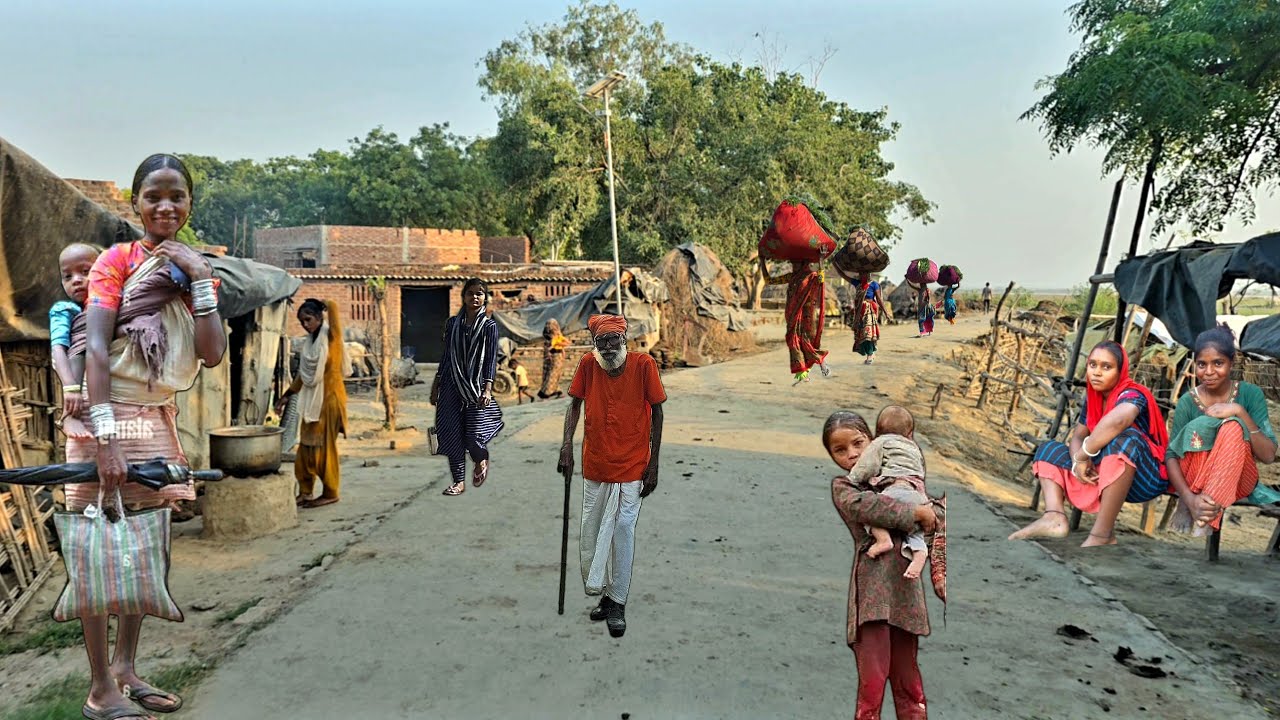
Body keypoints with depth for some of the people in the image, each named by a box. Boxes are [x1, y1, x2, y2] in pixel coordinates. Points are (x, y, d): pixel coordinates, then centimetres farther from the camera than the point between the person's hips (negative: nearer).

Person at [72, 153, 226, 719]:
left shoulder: (194, 268, 7)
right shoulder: (117, 260, -8)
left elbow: (213, 354, -6)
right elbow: (95, 350, -18)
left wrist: (199, 278, -12)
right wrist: (105, 436, -26)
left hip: (159, 417, 6)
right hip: (108, 415, -6)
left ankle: (125, 669, 27)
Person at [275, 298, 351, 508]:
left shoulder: (330, 336, -9)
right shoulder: (309, 342, 11)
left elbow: (333, 305, -23)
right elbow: (303, 374, 19)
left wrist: (323, 306, -1)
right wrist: (286, 396, 20)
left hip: (329, 398, -7)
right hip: (312, 400, 7)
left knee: (324, 446, -2)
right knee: (306, 446, 10)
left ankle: (330, 493, 8)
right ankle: (305, 491, 19)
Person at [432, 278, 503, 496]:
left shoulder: (489, 326, -1)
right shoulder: (452, 323, 8)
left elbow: (491, 359, -5)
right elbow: (446, 356, 13)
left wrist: (487, 388, -16)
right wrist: (436, 385, 12)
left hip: (476, 386, -3)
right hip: (452, 385, 3)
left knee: (473, 434, -8)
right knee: (452, 434, 1)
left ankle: (481, 460, 26)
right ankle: (459, 481, 14)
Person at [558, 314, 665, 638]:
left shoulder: (643, 364, -11)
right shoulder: (588, 364, -5)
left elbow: (656, 412, -5)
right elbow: (575, 403, 6)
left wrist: (653, 463, -6)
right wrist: (567, 444, -7)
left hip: (631, 466, -3)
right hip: (595, 464, 3)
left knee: (622, 531, -3)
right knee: (591, 532, 11)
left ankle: (617, 603, 9)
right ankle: (603, 593, 30)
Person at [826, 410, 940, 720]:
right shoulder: (842, 486, 3)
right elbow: (863, 505, -20)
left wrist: (930, 512, 1)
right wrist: (915, 512, -15)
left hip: (906, 589, 5)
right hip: (873, 592, -5)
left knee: (907, 680, 10)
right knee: (872, 683, -7)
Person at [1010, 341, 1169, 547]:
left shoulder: (1132, 395, -17)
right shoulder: (1092, 399, 6)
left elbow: (1118, 419, -41)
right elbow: (1078, 437, 8)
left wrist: (1083, 455, -30)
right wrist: (1079, 461, -16)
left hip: (1145, 478, -8)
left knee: (1124, 439, -37)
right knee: (1049, 449, 6)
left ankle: (1102, 534, -35)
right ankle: (1054, 518, -23)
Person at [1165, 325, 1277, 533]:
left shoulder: (1251, 394, -4)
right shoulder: (1188, 401, -5)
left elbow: (1269, 456, -12)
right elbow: (1171, 456, -13)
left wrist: (1240, 412, -24)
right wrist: (1189, 498, -31)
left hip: (1238, 481, 0)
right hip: (1192, 480, 0)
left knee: (1233, 427, -29)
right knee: (1199, 426, -28)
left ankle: (1207, 507, -33)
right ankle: (1187, 505, -27)